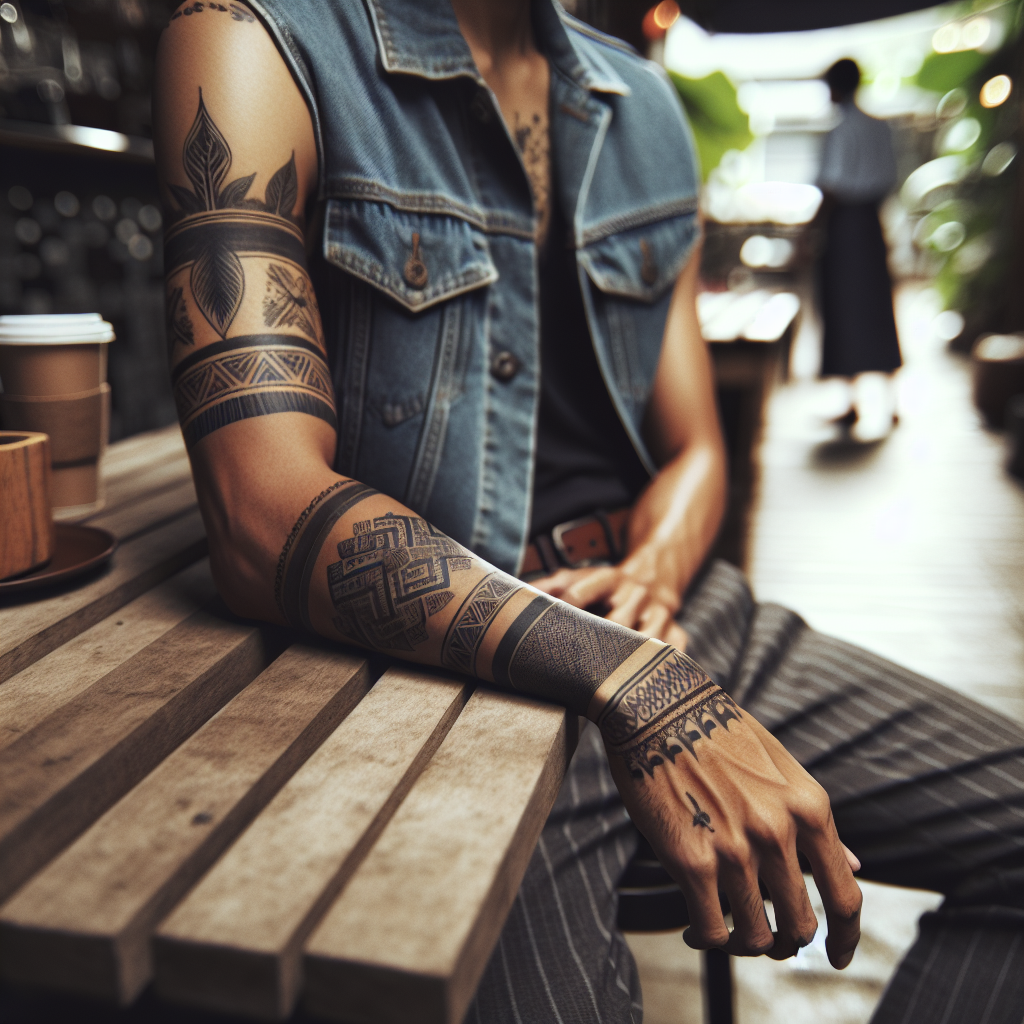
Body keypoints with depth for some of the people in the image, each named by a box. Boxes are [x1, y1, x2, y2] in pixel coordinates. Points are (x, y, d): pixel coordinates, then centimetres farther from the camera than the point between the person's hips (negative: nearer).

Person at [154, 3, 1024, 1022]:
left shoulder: (643, 102, 13)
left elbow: (693, 449, 12)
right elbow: (267, 517, -20)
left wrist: (653, 577, -10)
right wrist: (636, 689, -28)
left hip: (659, 609, 6)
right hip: (434, 662, -4)